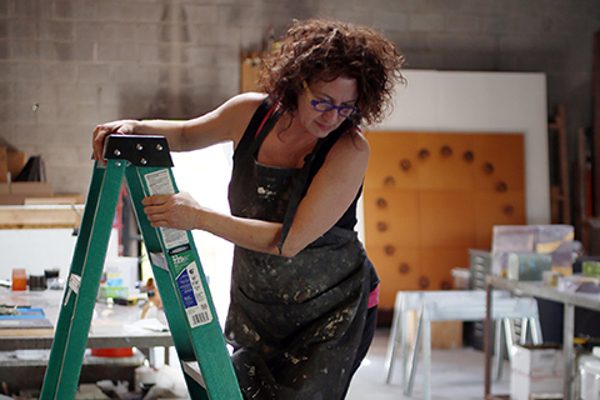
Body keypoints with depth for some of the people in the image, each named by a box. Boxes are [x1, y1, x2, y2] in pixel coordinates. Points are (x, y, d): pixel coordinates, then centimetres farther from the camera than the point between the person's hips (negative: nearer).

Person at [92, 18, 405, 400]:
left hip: (331, 313, -4)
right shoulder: (251, 113, -9)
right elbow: (186, 134, 12)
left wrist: (200, 217, -32)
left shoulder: (350, 148, -23)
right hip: (254, 305, 4)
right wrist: (133, 128, -8)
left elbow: (290, 240, -28)